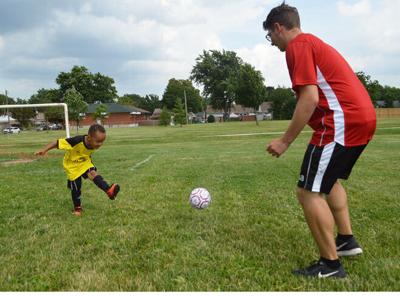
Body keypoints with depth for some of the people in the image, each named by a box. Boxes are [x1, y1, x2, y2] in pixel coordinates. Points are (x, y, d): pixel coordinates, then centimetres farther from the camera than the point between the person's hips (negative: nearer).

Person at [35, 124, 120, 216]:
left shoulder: (94, 145, -20)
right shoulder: (77, 141, -39)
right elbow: (58, 142, -32)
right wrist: (45, 150, -38)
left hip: (84, 163, 3)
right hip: (72, 165, -3)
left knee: (93, 173, -25)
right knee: (76, 187, 4)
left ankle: (109, 191, -40)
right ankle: (77, 208, 26)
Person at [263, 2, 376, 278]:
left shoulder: (298, 45, -6)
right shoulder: (315, 43, 23)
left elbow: (310, 98, -17)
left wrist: (285, 141, -14)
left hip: (342, 121, -11)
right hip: (364, 117, 11)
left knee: (308, 192, -5)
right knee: (329, 180, 27)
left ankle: (331, 264, 2)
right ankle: (347, 240, 31)